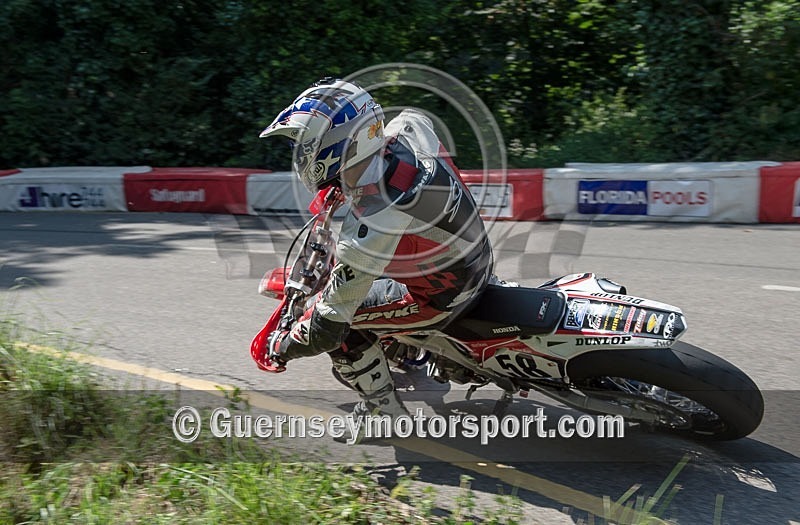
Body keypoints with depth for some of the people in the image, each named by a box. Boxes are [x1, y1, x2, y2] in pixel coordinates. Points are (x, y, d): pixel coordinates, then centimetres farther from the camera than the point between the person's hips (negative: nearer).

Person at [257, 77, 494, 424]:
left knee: (339, 327, -2)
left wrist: (283, 348, -5)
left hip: (443, 297, -8)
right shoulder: (410, 126, -18)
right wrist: (350, 177, 17)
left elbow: (326, 329, -28)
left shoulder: (368, 229, -37)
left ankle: (385, 407, 19)